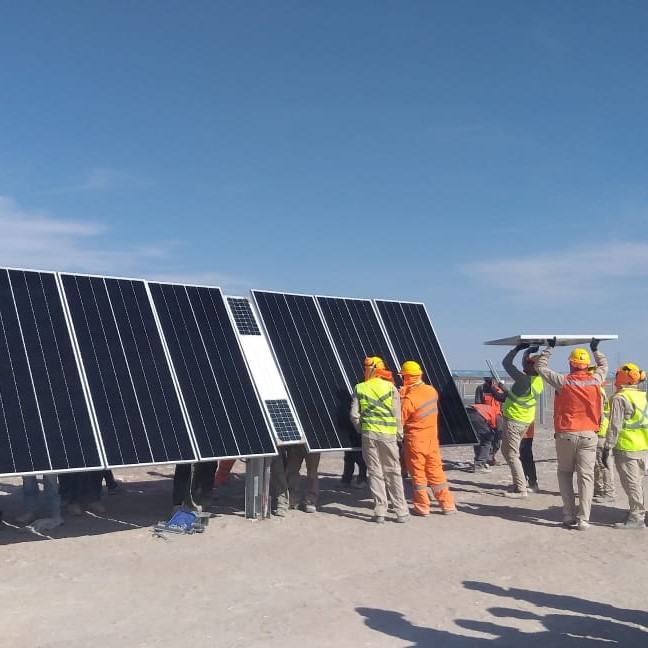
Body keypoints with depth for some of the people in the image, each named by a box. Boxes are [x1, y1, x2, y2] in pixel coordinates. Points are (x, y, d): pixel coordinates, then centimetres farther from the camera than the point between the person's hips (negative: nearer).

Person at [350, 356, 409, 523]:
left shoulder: (359, 388, 2)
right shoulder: (390, 387, 0)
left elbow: (354, 414, -1)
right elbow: (397, 414, -2)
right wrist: (399, 434, 9)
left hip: (368, 434, 0)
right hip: (388, 434, 0)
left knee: (375, 473, 6)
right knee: (393, 473, 8)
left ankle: (380, 512, 5)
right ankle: (401, 512, 10)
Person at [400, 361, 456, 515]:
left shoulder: (408, 399, -20)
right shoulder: (431, 390, -2)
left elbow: (400, 421, -14)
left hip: (415, 440, -5)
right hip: (432, 438, 5)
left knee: (418, 473, 7)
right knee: (436, 471, 14)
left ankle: (422, 507, 13)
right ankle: (447, 505, 17)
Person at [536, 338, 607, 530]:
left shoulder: (563, 382, -9)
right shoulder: (595, 380, -2)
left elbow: (540, 367, 4)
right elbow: (604, 366, 22)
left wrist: (550, 348, 14)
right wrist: (596, 349, 35)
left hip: (566, 435, -1)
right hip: (588, 435, 1)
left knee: (565, 473, 13)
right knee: (586, 476, 2)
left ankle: (569, 515, 10)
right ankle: (583, 519, -1)